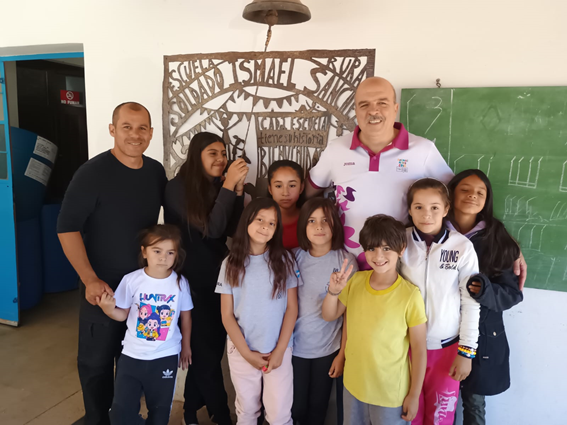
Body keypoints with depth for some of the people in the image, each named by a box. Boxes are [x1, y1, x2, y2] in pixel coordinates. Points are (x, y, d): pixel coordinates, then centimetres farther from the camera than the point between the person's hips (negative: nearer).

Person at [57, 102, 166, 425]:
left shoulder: (156, 171, -1)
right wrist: (90, 280, -21)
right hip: (104, 286, -5)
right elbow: (67, 228, -17)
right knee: (97, 361, 10)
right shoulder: (92, 173, -16)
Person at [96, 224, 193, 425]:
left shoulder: (180, 283, -10)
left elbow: (185, 316, 3)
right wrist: (109, 309, -25)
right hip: (133, 355, 0)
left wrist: (186, 347, 10)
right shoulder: (131, 280, -13)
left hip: (166, 356, 0)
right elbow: (123, 314, -3)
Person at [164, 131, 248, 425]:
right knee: (208, 352, 2)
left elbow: (235, 231, -2)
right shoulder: (177, 189, -12)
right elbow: (211, 229, -21)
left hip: (218, 278, 6)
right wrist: (228, 186, -23)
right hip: (192, 282, -5)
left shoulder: (220, 187, 5)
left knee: (206, 349, 13)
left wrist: (238, 191, -11)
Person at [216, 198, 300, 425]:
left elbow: (292, 308, -4)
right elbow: (227, 315, -2)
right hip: (241, 351, 1)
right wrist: (247, 353, -8)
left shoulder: (284, 259, -4)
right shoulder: (231, 263, -3)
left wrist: (279, 350, -9)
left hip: (278, 350, -1)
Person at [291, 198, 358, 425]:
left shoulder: (346, 261, -11)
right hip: (295, 346, 1)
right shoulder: (295, 257, -5)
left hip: (328, 349, -1)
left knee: (318, 407, 16)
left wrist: (343, 353, -5)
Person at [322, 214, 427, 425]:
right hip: (353, 383, 4)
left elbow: (419, 349, -13)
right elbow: (329, 316, 2)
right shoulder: (356, 280, -8)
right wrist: (333, 291, -17)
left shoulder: (410, 295, -21)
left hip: (390, 392, -4)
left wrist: (414, 395, -7)